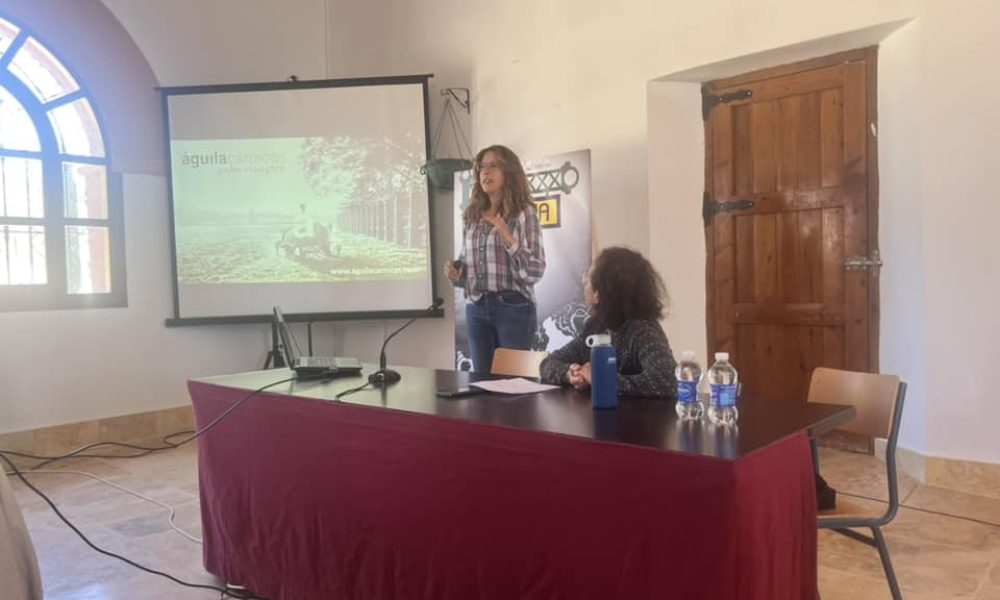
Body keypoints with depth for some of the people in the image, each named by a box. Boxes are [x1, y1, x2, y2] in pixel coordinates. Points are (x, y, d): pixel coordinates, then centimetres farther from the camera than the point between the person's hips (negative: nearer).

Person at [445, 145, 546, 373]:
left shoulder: (524, 212, -4)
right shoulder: (471, 215, 10)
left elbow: (535, 270, -9)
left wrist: (509, 239, -21)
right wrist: (455, 271, -2)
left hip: (513, 307, -5)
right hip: (476, 309, 5)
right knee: (481, 377, 10)